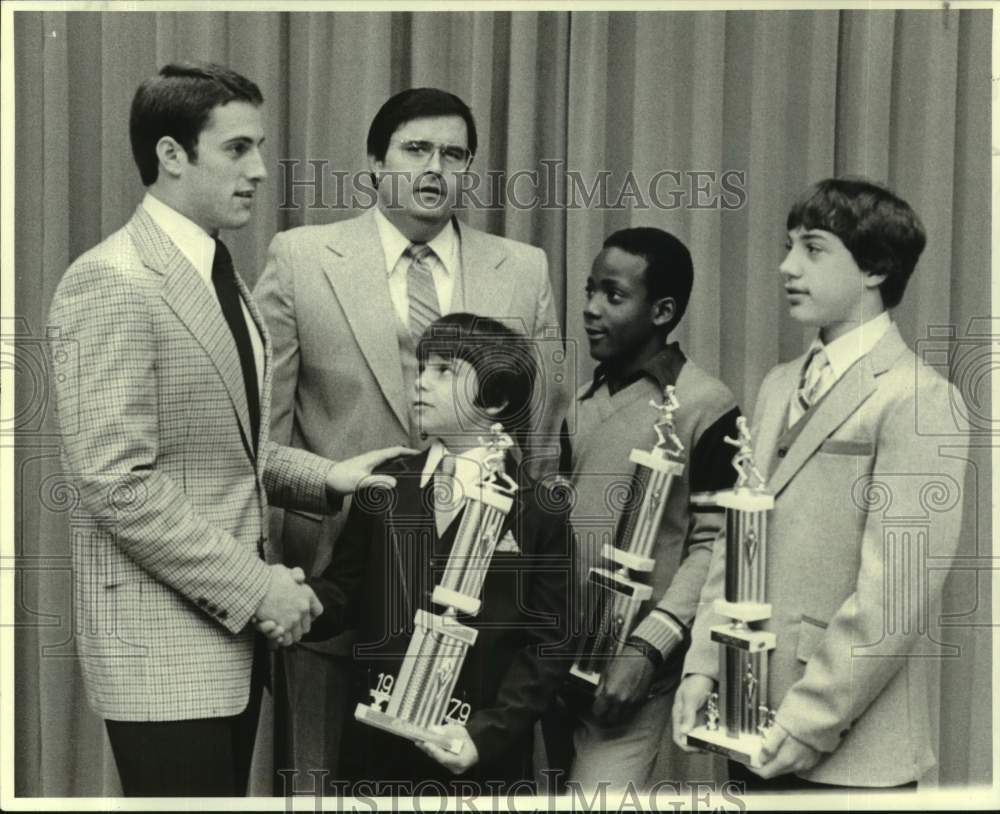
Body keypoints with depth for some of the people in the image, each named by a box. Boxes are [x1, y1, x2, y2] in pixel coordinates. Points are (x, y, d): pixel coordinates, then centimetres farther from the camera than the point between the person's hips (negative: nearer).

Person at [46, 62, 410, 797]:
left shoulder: (219, 275, 13)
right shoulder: (111, 284, -16)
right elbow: (116, 484, -21)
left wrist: (323, 476, 4)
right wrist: (256, 586, -18)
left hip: (230, 628, 9)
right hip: (164, 642, -8)